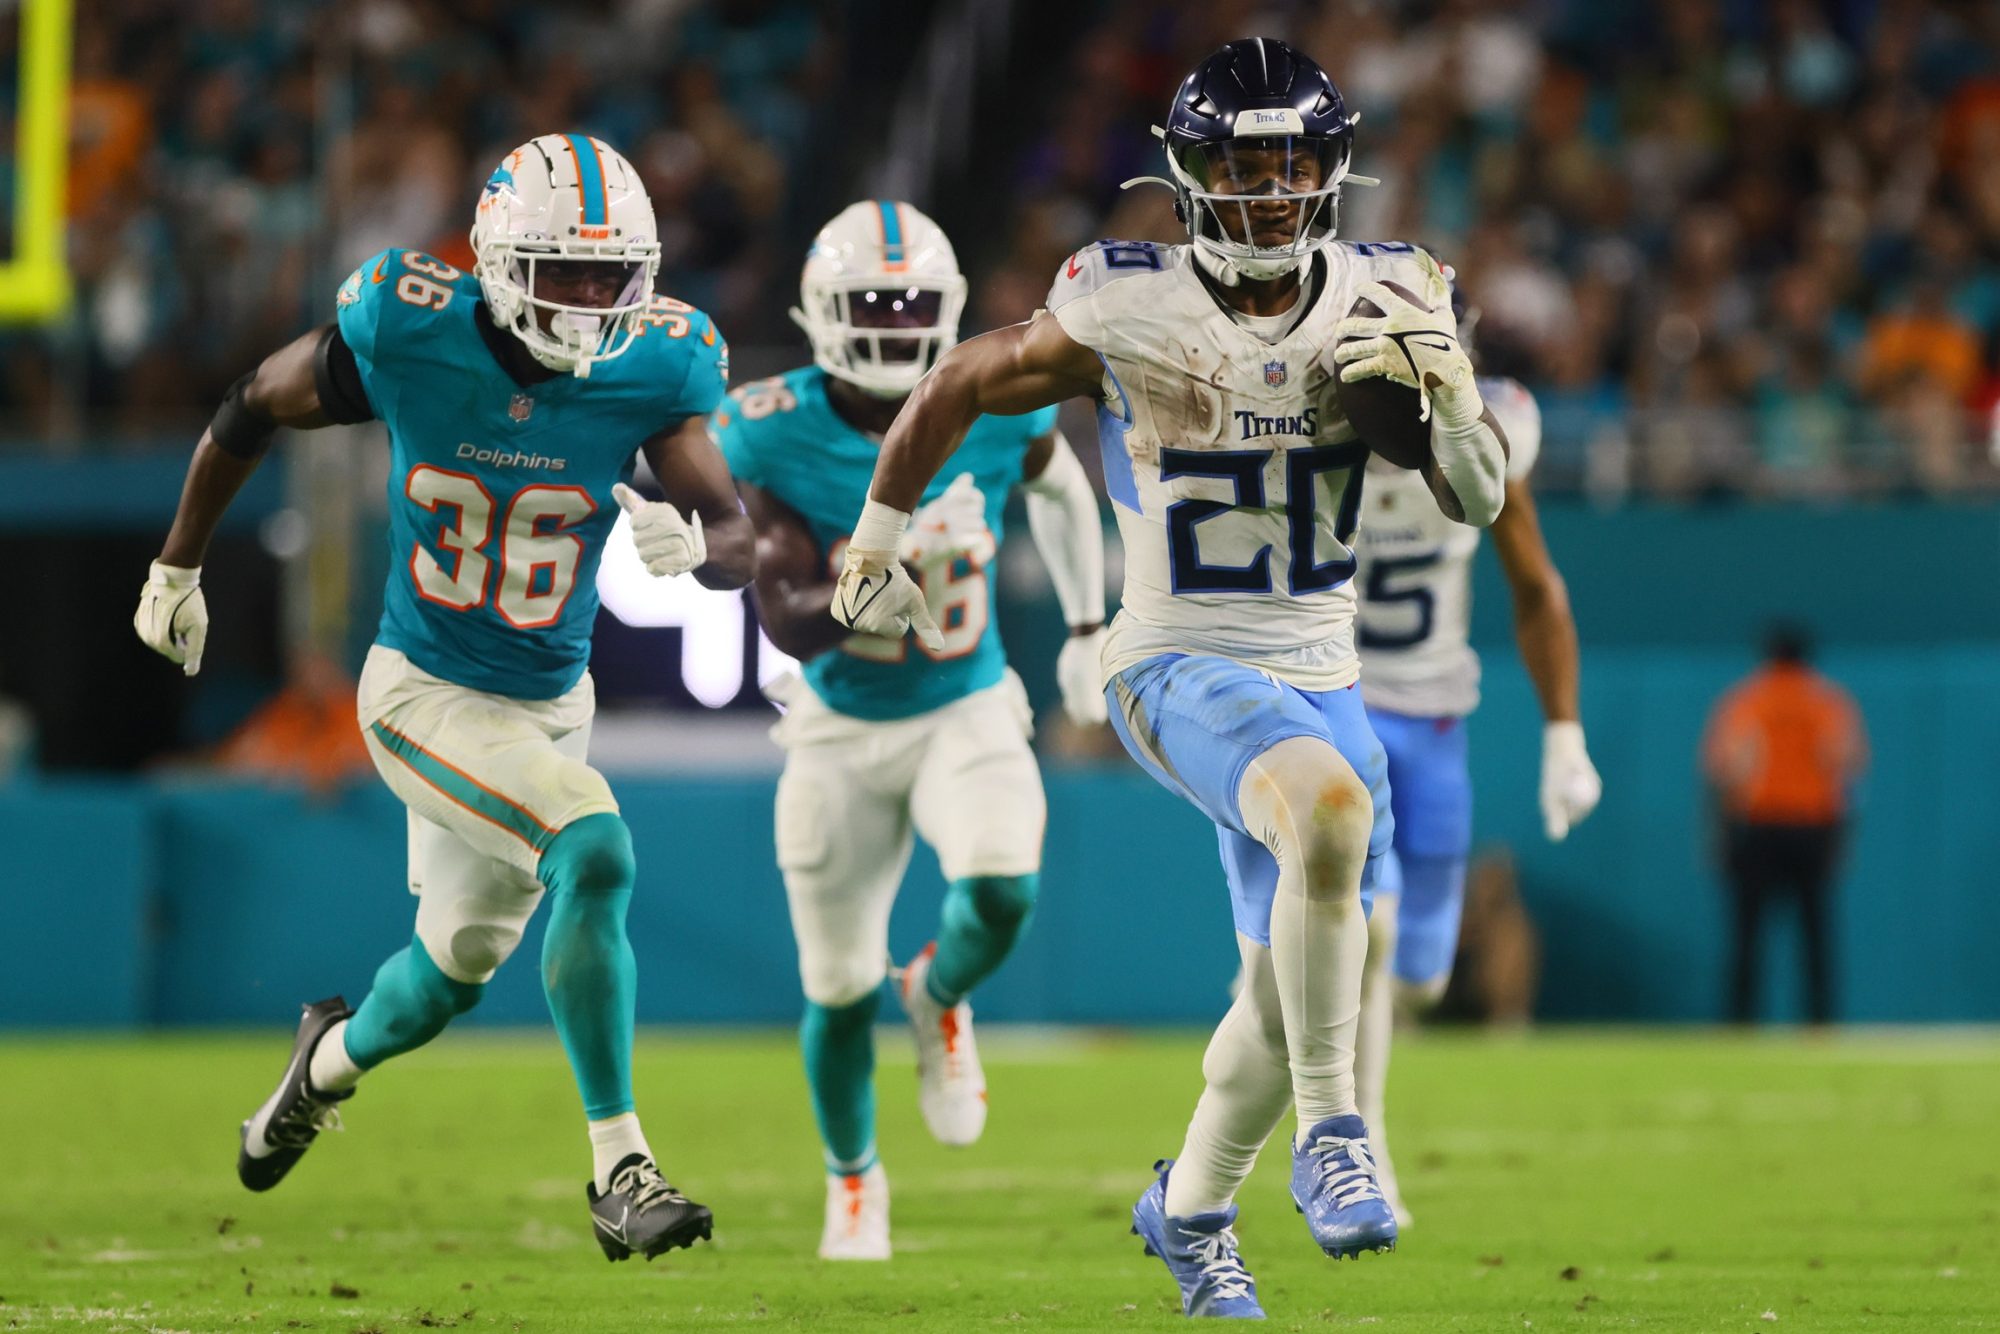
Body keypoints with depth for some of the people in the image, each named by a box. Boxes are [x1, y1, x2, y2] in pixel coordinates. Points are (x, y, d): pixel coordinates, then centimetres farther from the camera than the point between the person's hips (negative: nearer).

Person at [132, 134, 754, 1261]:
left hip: (551, 701, 4)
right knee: (593, 852, -27)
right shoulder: (409, 333, -21)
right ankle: (620, 1169, -20)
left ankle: (332, 1061, 56)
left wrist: (694, 542, -43)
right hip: (426, 693, -4)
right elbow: (250, 414, -3)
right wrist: (178, 570, 7)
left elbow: (741, 543, -19)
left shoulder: (655, 366, -16)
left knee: (455, 974, 20)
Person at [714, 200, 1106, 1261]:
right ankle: (853, 1181, 35)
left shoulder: (996, 409, -14)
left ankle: (941, 998, 9)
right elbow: (790, 624, -24)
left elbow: (1059, 490, 11)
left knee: (1002, 891, -28)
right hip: (842, 732, 0)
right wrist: (902, 555, -39)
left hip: (967, 713, 0)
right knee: (839, 989, 7)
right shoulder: (772, 436, -20)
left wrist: (1086, 631, 16)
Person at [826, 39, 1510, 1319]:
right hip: (1179, 668, -5)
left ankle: (1192, 1207, 40)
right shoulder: (1127, 313, -13)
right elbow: (961, 385, 4)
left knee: (1286, 994, 11)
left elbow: (1481, 502, 0)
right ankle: (1331, 1140, -28)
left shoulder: (1385, 302, -3)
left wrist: (1445, 392, -20)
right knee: (1332, 811, -36)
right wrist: (877, 535, 15)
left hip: (1317, 676, 5)